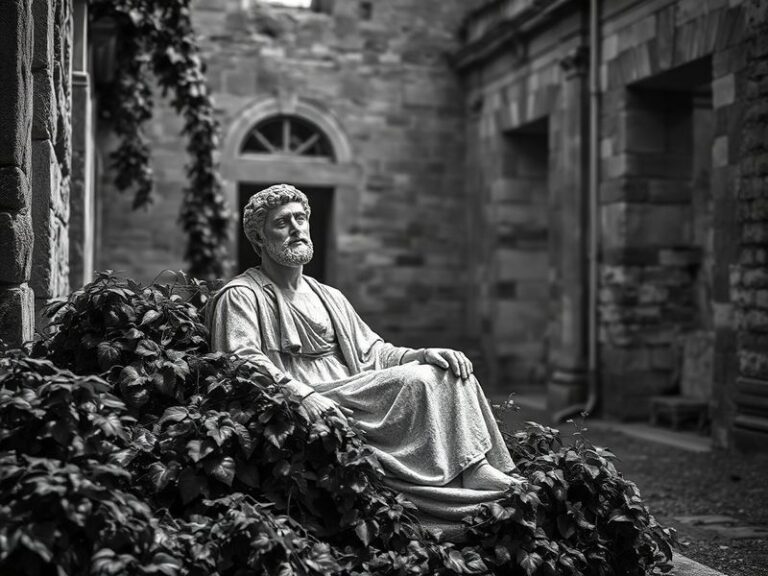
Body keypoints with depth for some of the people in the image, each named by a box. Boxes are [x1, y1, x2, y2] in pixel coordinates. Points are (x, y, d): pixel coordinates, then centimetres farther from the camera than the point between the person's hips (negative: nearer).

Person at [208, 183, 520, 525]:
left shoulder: (329, 297, 28)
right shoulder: (241, 296, 4)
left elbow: (370, 351, 21)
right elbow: (242, 360, -12)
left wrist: (422, 354, 1)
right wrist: (301, 393, -28)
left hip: (357, 398, 7)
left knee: (447, 373, -13)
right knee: (417, 381, -25)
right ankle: (475, 477, -26)